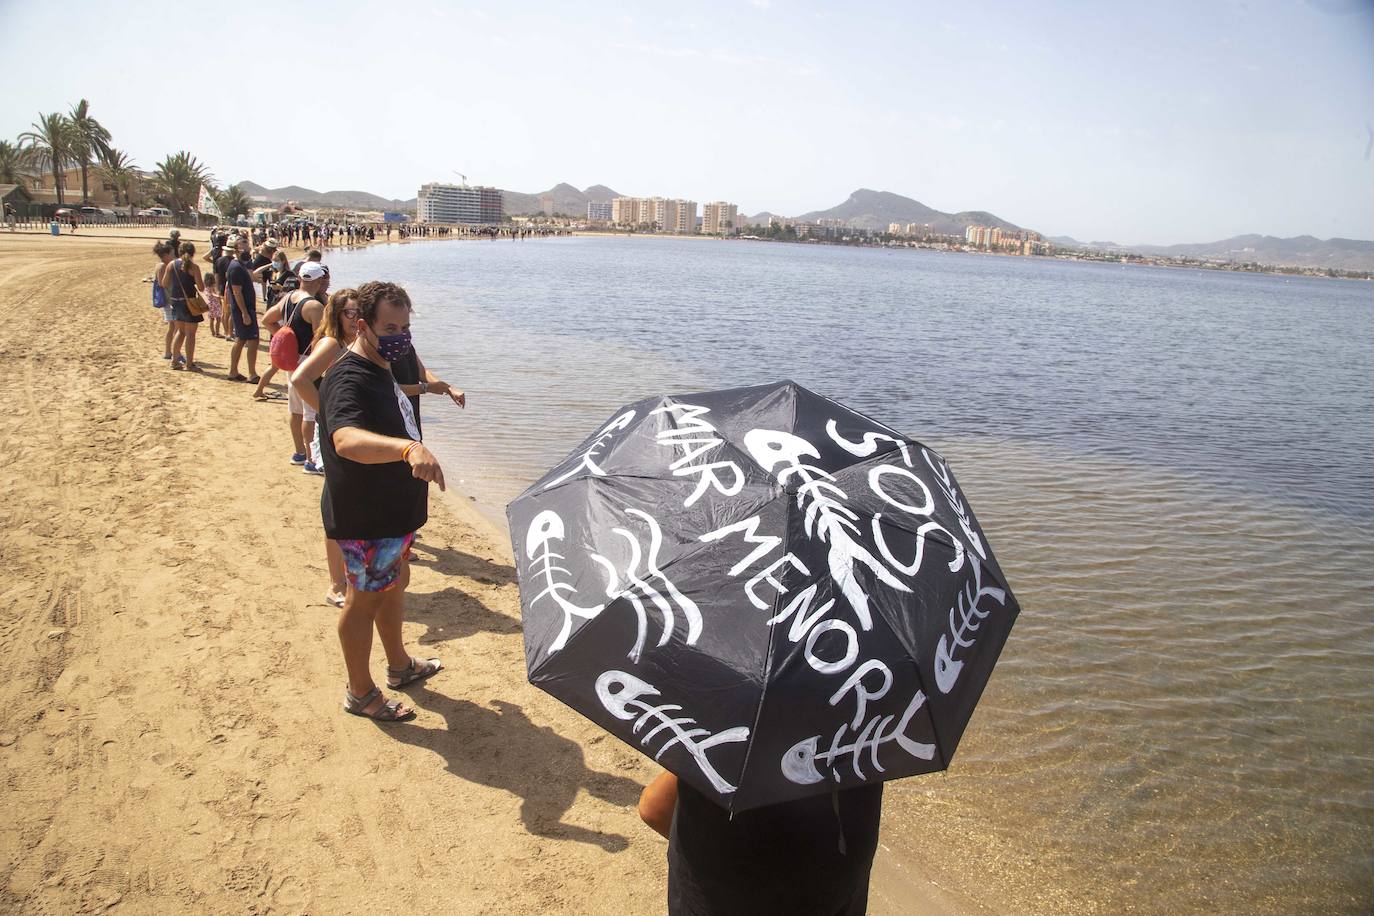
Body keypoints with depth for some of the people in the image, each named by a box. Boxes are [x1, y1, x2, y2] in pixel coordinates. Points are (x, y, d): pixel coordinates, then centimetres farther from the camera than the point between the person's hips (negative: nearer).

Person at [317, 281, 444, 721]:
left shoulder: (379, 369, 7)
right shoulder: (348, 379, -26)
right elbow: (347, 440, -46)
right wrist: (409, 448, -61)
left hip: (391, 510, 10)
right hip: (364, 518, -10)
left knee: (395, 583, 24)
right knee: (364, 599, 5)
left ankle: (400, 665, 44)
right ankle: (360, 692, 23)